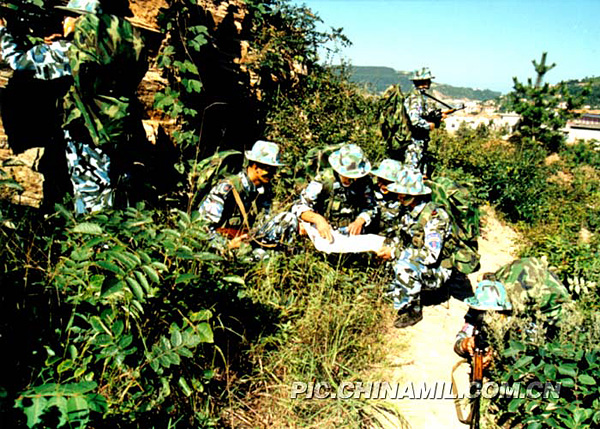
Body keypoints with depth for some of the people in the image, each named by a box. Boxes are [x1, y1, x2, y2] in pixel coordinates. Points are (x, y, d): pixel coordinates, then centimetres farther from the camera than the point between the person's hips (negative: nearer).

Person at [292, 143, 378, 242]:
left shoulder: (364, 182, -2)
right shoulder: (324, 179, -11)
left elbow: (371, 208, 11)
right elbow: (299, 207, -12)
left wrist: (360, 221, -12)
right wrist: (318, 219, -32)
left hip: (353, 234, 2)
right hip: (325, 234, -1)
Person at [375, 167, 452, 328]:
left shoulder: (434, 216, -24)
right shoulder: (409, 211, 1)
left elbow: (431, 255, -30)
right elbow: (401, 239, 11)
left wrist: (395, 254, -29)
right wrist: (389, 247, -12)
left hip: (437, 270, -8)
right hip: (417, 265, 8)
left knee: (405, 267, -33)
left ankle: (413, 311, -11)